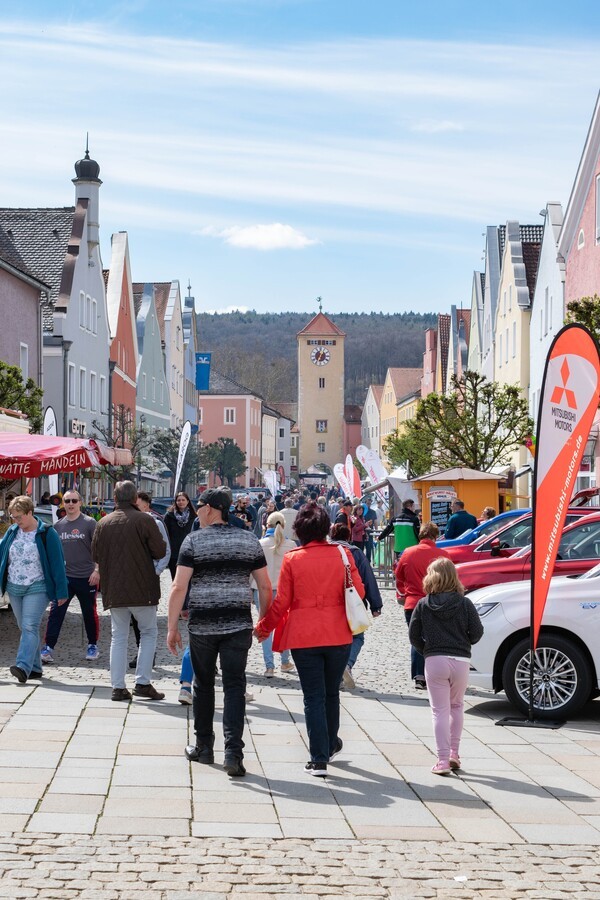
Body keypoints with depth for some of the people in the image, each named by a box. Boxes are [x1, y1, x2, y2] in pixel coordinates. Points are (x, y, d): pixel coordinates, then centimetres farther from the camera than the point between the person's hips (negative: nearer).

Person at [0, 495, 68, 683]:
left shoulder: (47, 533, -7)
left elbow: (57, 563, -7)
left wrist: (61, 591, -9)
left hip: (37, 588, -6)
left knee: (30, 627, -17)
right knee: (24, 628, 10)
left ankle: (23, 667, -27)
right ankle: (35, 668, 17)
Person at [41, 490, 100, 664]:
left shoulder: (89, 523, -4)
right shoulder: (58, 525, 9)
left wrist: (97, 571, -13)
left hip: (86, 577, -3)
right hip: (63, 577, 3)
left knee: (89, 613, 8)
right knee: (56, 612, -6)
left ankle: (93, 645, 24)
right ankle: (48, 648, -6)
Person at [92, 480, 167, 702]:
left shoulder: (103, 523, 2)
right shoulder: (144, 520, -10)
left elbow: (95, 556, 10)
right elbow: (160, 551, -8)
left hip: (113, 590, 4)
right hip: (141, 588, -4)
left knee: (118, 636, 11)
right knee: (149, 632, 10)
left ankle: (118, 686, 8)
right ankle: (143, 682, 1)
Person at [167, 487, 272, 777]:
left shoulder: (194, 541, -4)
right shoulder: (249, 540, 5)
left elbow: (179, 587, -10)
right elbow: (265, 586, 6)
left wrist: (172, 627, -5)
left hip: (202, 625, -1)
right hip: (238, 624, 1)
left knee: (203, 685, 15)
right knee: (234, 687, 1)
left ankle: (203, 747, 26)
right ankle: (233, 752, -10)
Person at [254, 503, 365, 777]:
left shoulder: (292, 559, -6)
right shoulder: (342, 554, -3)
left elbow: (281, 602, -4)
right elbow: (358, 592, 1)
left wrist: (263, 627, 12)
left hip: (303, 638, -2)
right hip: (338, 635, 2)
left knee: (313, 696, 2)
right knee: (331, 693, 19)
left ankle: (319, 759, 0)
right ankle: (330, 744, 37)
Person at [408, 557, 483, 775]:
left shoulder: (423, 605, -1)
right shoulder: (464, 604, -1)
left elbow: (414, 635, 0)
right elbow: (477, 632, -2)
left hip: (434, 661, -1)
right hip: (460, 661, 1)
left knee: (440, 710, 1)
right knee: (456, 707, 19)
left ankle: (443, 759, -5)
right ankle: (454, 753, 20)